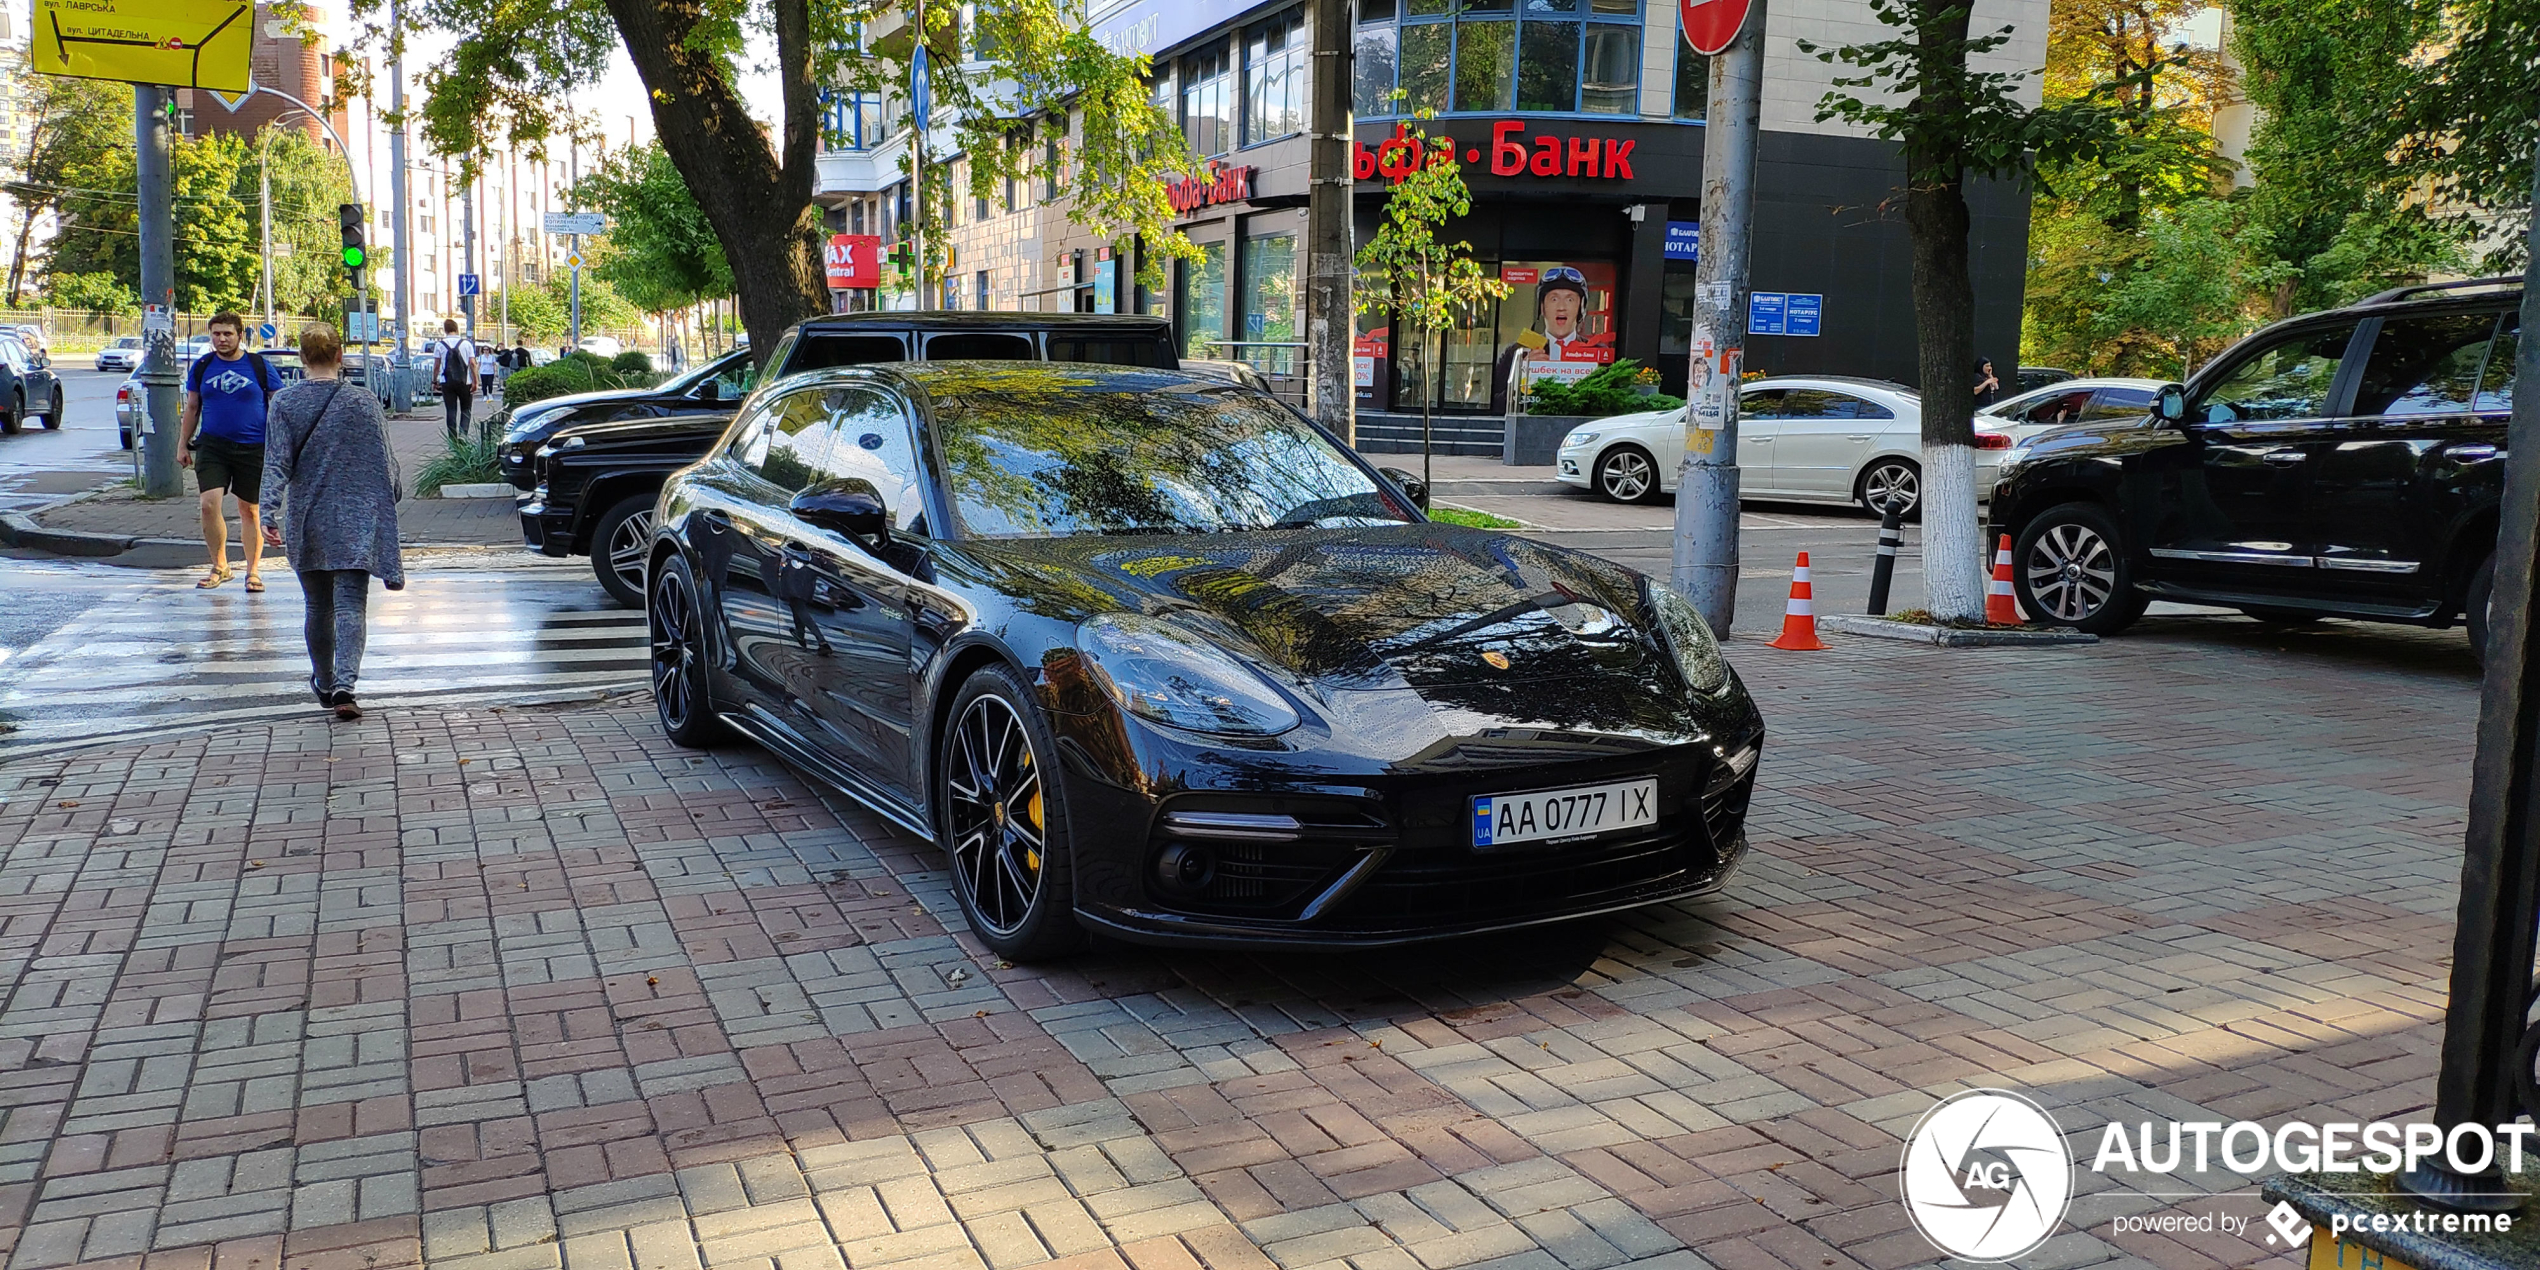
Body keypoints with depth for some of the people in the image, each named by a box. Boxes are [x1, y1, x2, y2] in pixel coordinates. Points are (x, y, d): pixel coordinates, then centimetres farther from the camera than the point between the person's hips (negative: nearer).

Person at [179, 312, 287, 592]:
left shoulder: (259, 366, 1)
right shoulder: (201, 367, 8)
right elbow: (192, 408, 17)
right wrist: (183, 445, 14)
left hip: (253, 448, -2)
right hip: (212, 446, 2)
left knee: (250, 511, 5)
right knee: (209, 505, -10)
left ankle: (253, 571, 16)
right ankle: (219, 566, 6)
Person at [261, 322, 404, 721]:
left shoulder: (284, 403, -1)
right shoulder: (363, 403, -4)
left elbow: (277, 464, -6)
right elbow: (386, 464, 1)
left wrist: (272, 515, -7)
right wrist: (393, 495, 19)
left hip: (307, 523, 2)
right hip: (355, 521, -2)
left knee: (318, 606, 16)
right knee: (351, 605, -7)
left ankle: (325, 684, 31)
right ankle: (344, 685, -24)